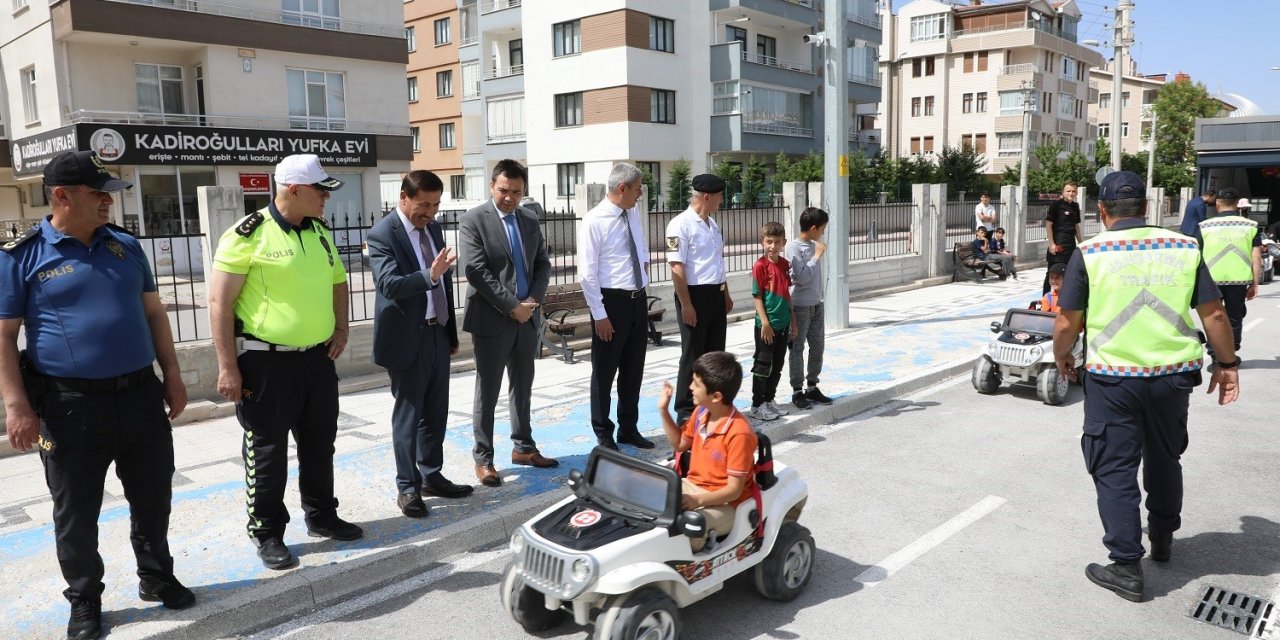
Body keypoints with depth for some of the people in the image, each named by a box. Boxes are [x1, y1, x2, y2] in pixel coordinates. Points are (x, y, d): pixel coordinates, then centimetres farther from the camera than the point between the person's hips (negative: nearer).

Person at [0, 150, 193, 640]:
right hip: (70, 405, -4)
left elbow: (153, 312, 12)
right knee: (77, 513, 10)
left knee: (153, 497, 14)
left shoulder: (125, 246, 8)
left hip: (140, 395, 4)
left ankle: (157, 577, 34)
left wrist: (171, 375, 9)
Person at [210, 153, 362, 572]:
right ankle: (266, 533, 21)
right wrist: (228, 368, -15)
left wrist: (340, 327, 8)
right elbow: (219, 303, -13)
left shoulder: (319, 231, 8)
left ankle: (321, 516, 33)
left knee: (319, 443, 16)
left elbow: (338, 280, 23)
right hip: (266, 361, -6)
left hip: (318, 358, 6)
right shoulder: (249, 234, -13)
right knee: (268, 451, 6)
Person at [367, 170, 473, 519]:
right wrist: (429, 275, -42)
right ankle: (407, 487, 16)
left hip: (438, 333, 7)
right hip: (408, 337, -7)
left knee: (436, 411, 14)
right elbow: (389, 284, -26)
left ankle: (431, 476, 28)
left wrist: (451, 331, 15)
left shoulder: (433, 227, 9)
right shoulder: (382, 234, -13)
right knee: (408, 414, 3)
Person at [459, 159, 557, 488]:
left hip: (528, 317, 6)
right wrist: (512, 306, -17)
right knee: (487, 392, 2)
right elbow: (476, 271, -16)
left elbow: (543, 264, 11)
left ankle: (523, 447, 29)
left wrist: (532, 300, -6)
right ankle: (483, 458, 12)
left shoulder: (530, 220, 10)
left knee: (523, 387, 16)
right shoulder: (473, 220, -8)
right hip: (492, 319, -6)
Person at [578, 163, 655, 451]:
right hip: (612, 301, -7)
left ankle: (629, 429, 31)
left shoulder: (633, 213, 6)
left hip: (638, 300, 7)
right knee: (605, 372, 6)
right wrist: (600, 315, -17)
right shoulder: (594, 220, -15)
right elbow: (587, 273, -16)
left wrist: (644, 262, 10)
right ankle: (604, 435, 21)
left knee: (634, 370, 16)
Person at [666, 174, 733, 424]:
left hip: (716, 294, 8)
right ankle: (686, 410, 12)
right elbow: (677, 267, -19)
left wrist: (726, 293, 20)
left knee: (715, 353, 14)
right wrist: (686, 304, -21)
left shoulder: (712, 224, 13)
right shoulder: (681, 225, -14)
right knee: (693, 355, 1)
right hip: (695, 294, -8)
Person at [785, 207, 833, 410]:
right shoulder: (793, 247, -15)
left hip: (816, 304, 8)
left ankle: (812, 387, 23)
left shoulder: (814, 245, 8)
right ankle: (797, 391, 9)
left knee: (818, 346, 11)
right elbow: (802, 277, -22)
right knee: (797, 349, 1)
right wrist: (817, 255, -16)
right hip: (800, 306, -8)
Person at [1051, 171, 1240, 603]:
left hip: (1112, 377, -4)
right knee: (1165, 458, 24)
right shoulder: (1184, 248, 1)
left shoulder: (1090, 254, -7)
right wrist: (1228, 363, 16)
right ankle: (1163, 539, 44)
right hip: (1173, 374, 4)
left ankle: (1127, 567, 9)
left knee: (1115, 470, 6)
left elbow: (1067, 324, -7)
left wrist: (1062, 358, 12)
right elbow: (1214, 314, 3)